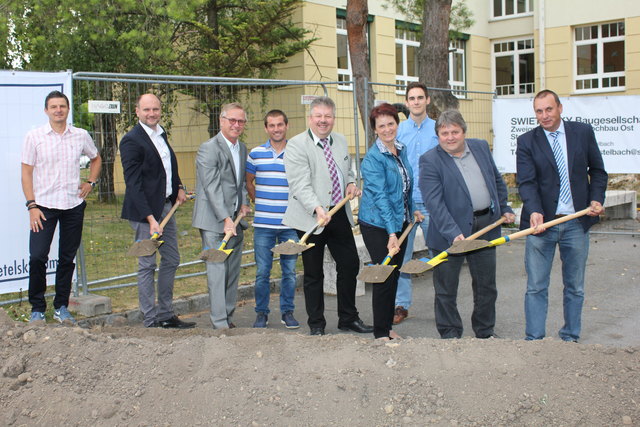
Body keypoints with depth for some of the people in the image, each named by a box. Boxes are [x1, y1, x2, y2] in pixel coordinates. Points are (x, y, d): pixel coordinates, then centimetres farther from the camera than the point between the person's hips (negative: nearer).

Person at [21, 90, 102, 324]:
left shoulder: (81, 136, 5)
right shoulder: (34, 136, -1)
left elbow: (96, 159, 24)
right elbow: (27, 172, -1)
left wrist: (90, 183, 9)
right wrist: (31, 205, -8)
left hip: (74, 205, 2)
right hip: (44, 206, -2)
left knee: (67, 258, 8)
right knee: (37, 257, -8)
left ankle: (61, 307, 20)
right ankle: (37, 308, 8)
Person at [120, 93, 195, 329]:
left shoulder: (161, 134, 12)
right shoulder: (132, 140, -14)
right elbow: (133, 184, -19)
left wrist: (179, 187, 9)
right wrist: (150, 218, -23)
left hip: (166, 206, 9)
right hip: (144, 211, -9)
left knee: (171, 260, 14)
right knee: (147, 265, -1)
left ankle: (165, 314, 26)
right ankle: (150, 321, 9)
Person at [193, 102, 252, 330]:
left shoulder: (243, 148, 14)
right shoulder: (208, 148, -11)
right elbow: (212, 187, -17)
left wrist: (244, 203, 5)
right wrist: (226, 219, -22)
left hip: (235, 219, 8)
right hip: (214, 220, -8)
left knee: (233, 272, 11)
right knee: (217, 272, -8)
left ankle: (228, 317, 21)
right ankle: (220, 323, -3)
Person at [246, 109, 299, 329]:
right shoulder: (256, 154, 5)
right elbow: (249, 182, 17)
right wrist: (259, 202, 10)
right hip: (263, 224, 0)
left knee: (289, 271, 7)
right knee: (262, 272, 5)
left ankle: (287, 311, 20)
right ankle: (261, 313, 17)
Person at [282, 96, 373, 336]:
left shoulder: (340, 141, 11)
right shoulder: (296, 145, -11)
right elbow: (300, 185, -21)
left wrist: (351, 184, 4)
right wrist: (317, 208, -35)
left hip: (340, 215, 6)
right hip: (312, 218, -6)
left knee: (350, 264, 11)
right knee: (314, 274, 4)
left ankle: (348, 318, 27)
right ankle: (316, 325, 18)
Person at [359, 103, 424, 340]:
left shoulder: (402, 150, 6)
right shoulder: (373, 158, -18)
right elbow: (380, 196, -24)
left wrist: (413, 209, 21)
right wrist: (391, 233, -29)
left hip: (400, 222, 7)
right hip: (377, 225, -7)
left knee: (394, 276, 13)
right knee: (385, 276, -3)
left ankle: (388, 327, 25)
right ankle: (380, 332, 10)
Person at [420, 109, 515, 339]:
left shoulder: (481, 147, 7)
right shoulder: (430, 161, -11)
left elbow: (497, 181, 20)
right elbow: (434, 202, -20)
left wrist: (504, 208, 16)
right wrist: (453, 233, -28)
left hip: (485, 227, 5)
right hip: (450, 233, -5)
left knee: (486, 286, 16)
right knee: (446, 290, 5)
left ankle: (485, 332, 32)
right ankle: (450, 335, 20)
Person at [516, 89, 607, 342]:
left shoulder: (583, 132, 4)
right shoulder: (526, 142, -1)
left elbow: (597, 171, 12)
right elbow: (527, 182, -11)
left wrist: (596, 199, -4)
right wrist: (534, 212, -27)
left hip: (576, 223, 2)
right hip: (541, 222, -2)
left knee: (575, 287, 11)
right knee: (536, 287, 1)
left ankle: (570, 338, 25)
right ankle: (533, 341, 9)